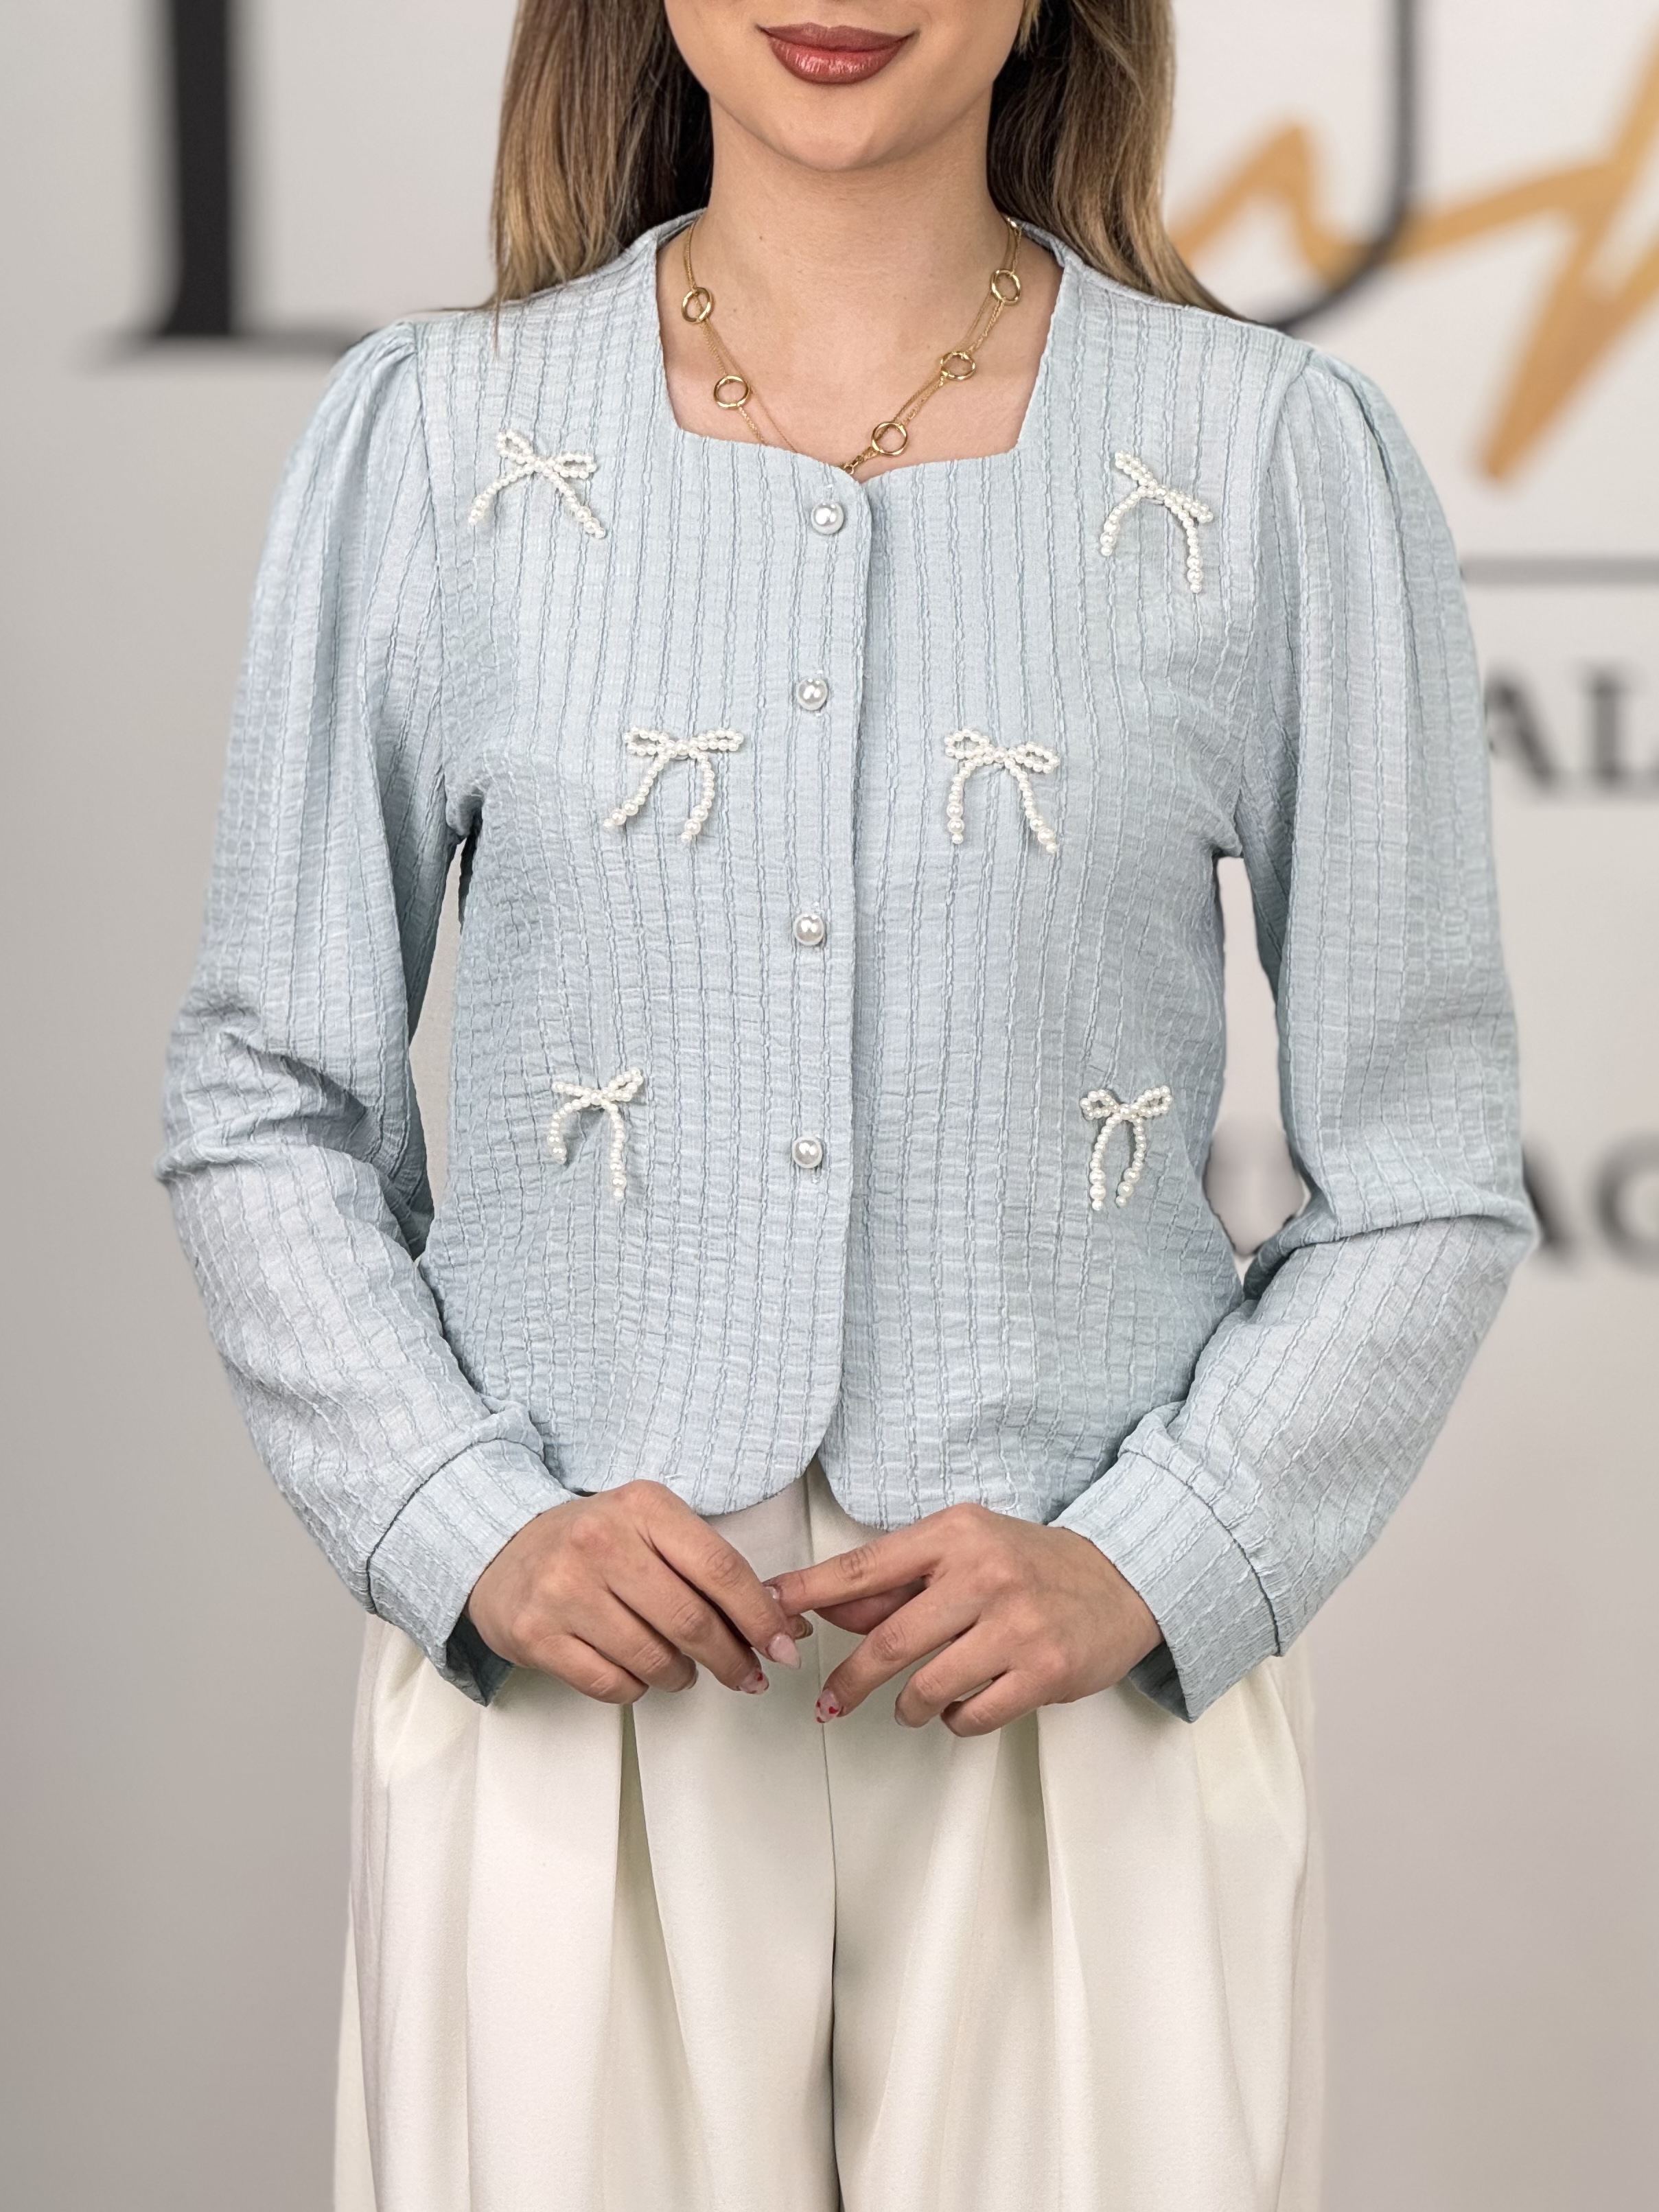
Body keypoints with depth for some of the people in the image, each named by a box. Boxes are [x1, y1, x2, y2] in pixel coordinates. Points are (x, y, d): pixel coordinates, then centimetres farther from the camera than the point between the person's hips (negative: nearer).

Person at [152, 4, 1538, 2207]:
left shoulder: (1284, 459, -2)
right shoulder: (432, 437, 1)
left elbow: (1425, 1175, 1)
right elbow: (269, 1112, 5)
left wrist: (1139, 1566, -11)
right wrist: (474, 1530, -9)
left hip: (1093, 1705, 0)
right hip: (567, 1693, 1)